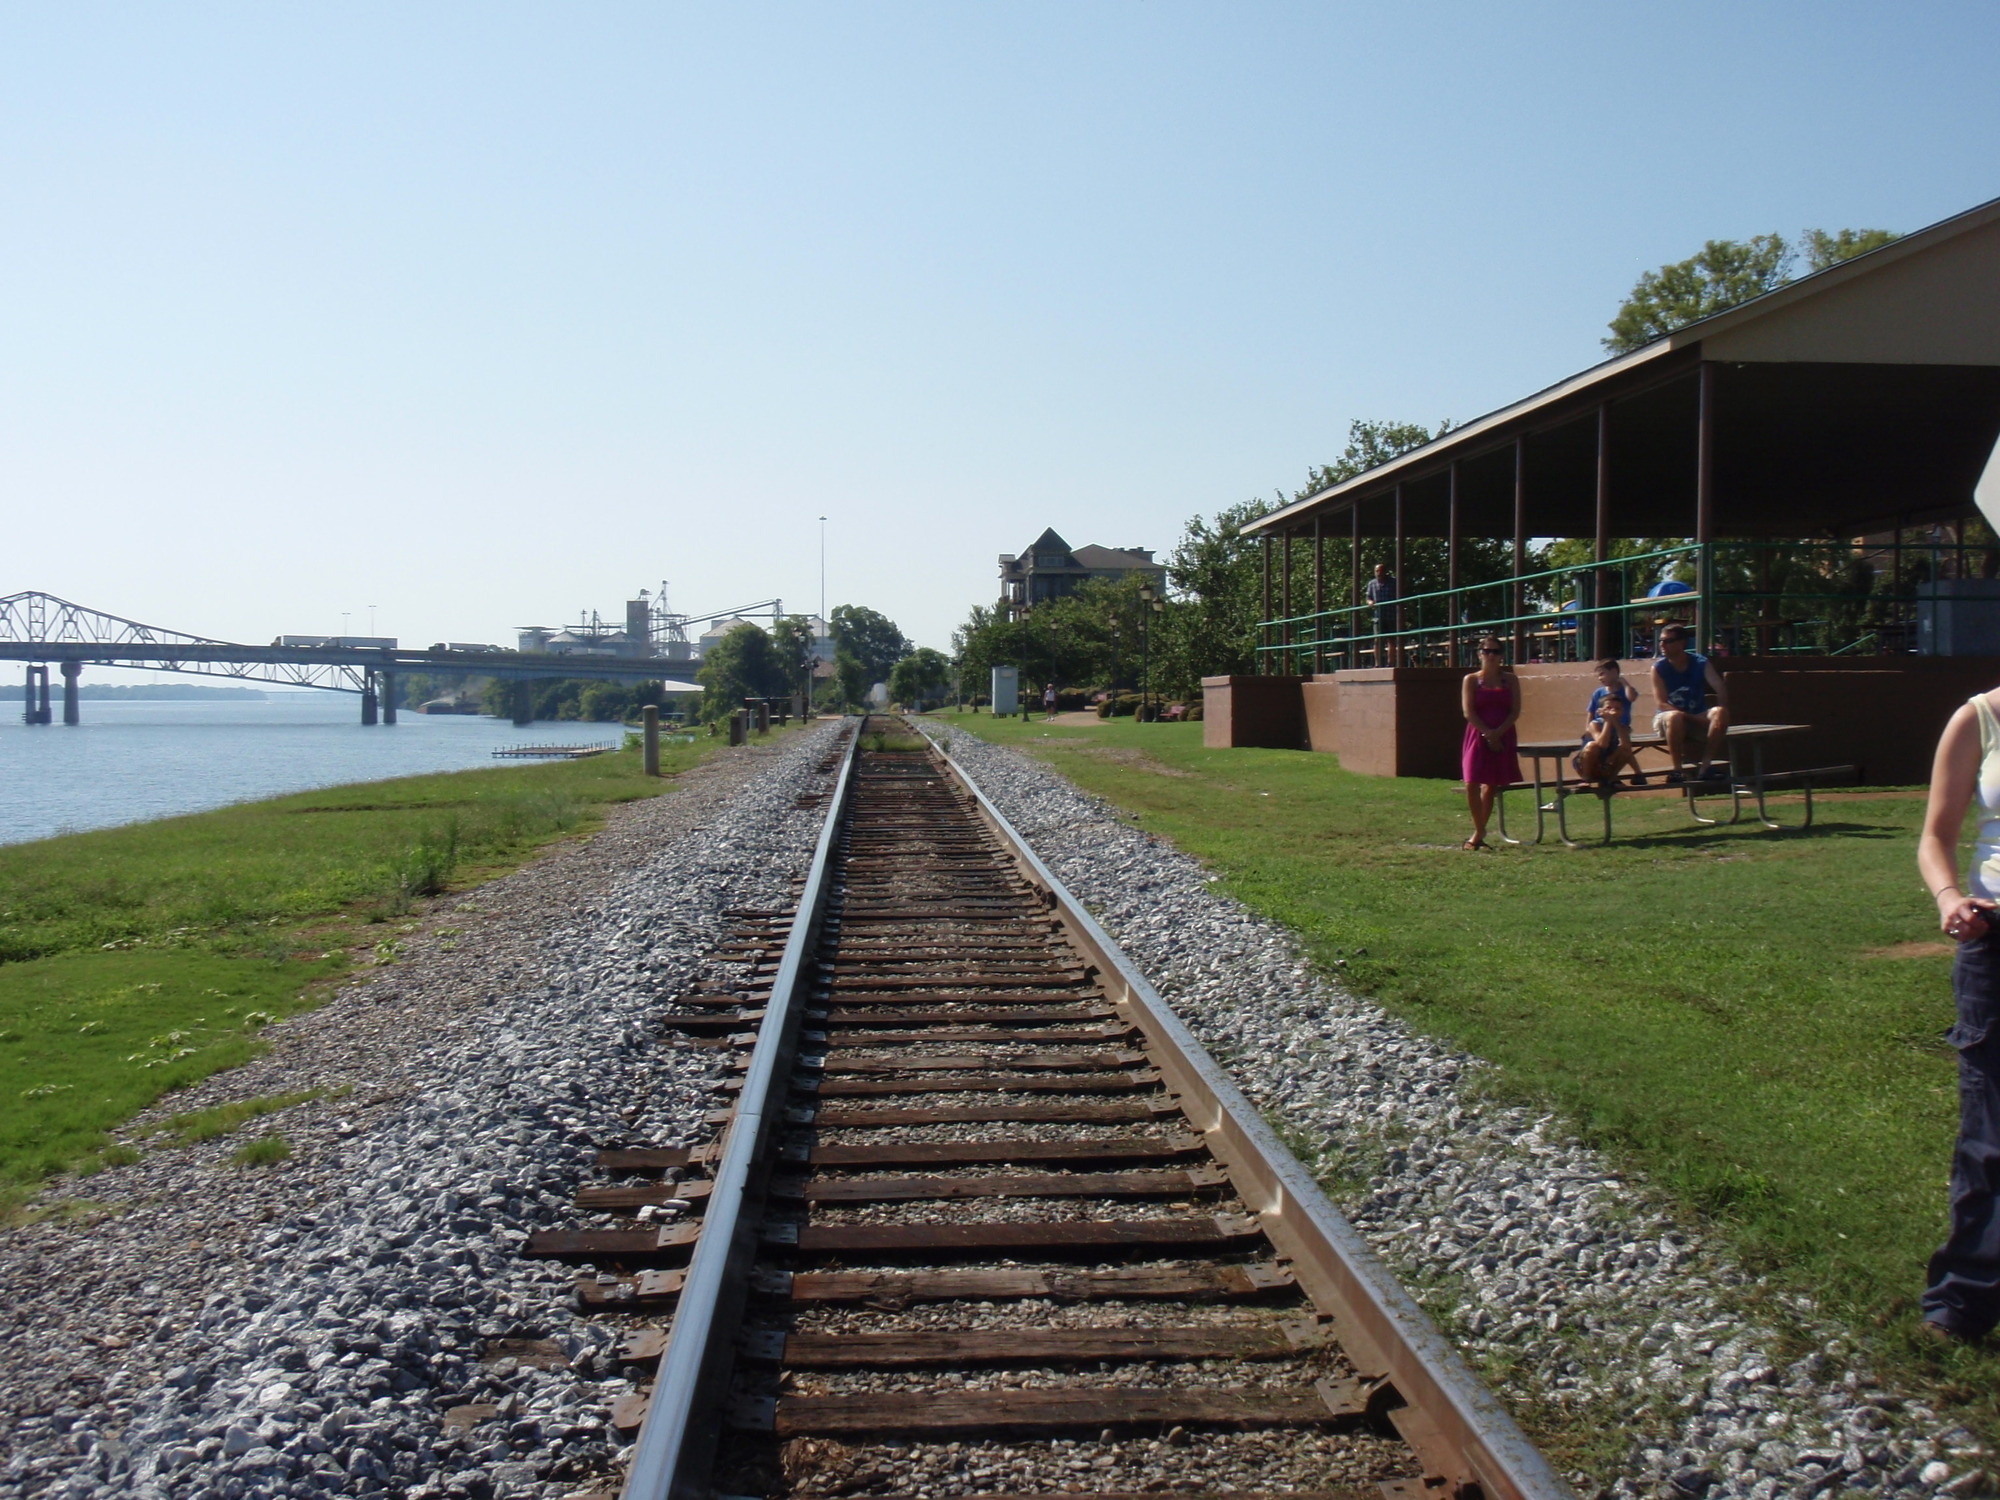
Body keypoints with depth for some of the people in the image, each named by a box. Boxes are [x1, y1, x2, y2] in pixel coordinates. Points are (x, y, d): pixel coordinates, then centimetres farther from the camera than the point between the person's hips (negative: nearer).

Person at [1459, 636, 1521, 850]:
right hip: (1478, 737, -2)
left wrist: (1498, 732, -14)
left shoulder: (1510, 680, 8)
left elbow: (1515, 711, 1)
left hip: (1503, 738, 2)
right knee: (1472, 784, -14)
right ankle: (1479, 831, -2)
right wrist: (1488, 734, -15)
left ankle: (1479, 833, 14)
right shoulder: (1471, 680, 4)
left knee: (1492, 786, 5)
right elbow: (1468, 712, -4)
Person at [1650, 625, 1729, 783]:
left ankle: (1705, 765, -25)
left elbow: (1721, 689, -13)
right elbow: (1661, 703, -15)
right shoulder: (1659, 667, -9)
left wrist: (1721, 714, -31)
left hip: (1698, 719, 2)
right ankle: (1675, 768, -27)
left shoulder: (1700, 663, -4)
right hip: (1667, 721, -2)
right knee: (1674, 717, -37)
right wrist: (1692, 717, -25)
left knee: (1720, 712, -27)